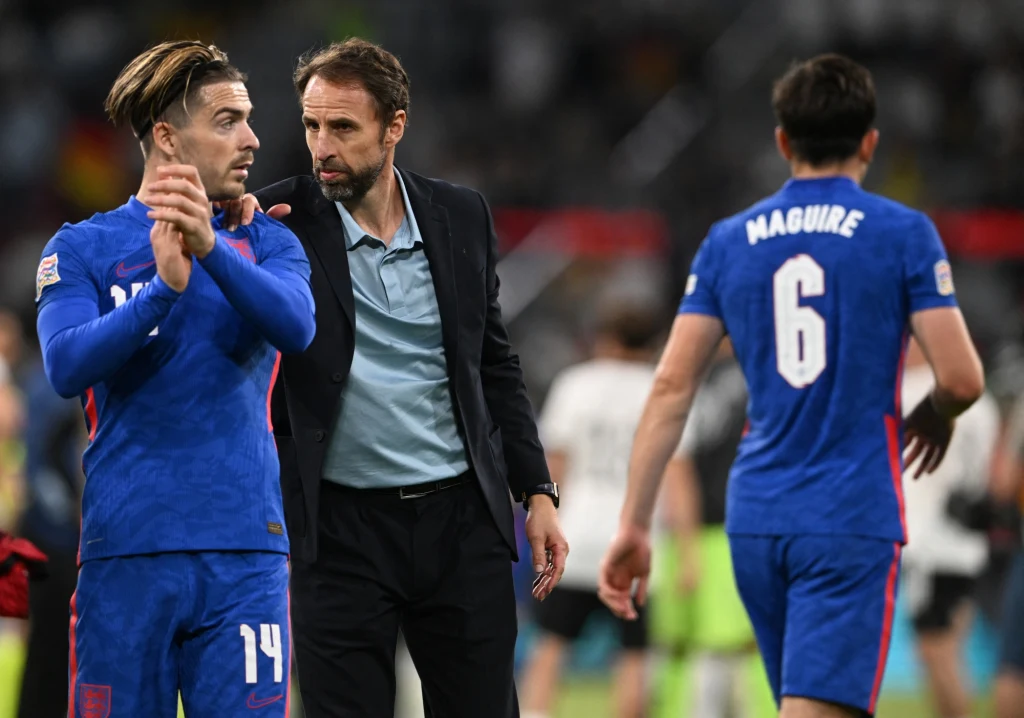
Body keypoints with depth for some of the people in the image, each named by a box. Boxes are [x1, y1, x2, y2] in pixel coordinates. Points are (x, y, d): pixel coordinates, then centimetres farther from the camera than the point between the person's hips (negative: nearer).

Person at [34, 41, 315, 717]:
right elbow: (66, 368, -11)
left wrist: (212, 249, -27)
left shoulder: (266, 243, 10)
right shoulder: (81, 249, 5)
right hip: (126, 553, -1)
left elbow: (296, 326, -11)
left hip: (244, 555, 1)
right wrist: (164, 287, -25)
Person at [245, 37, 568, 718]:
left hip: (463, 522, 2)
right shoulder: (277, 222, -4)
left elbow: (496, 365, 13)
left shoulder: (462, 217, 6)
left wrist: (538, 491, 8)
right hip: (339, 530, -2)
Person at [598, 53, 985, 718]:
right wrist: (934, 415, 17)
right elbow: (963, 377, -7)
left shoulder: (729, 241, 8)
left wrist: (634, 525, 4)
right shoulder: (903, 233, -3)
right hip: (853, 523, -5)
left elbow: (671, 387, 3)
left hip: (754, 520, 5)